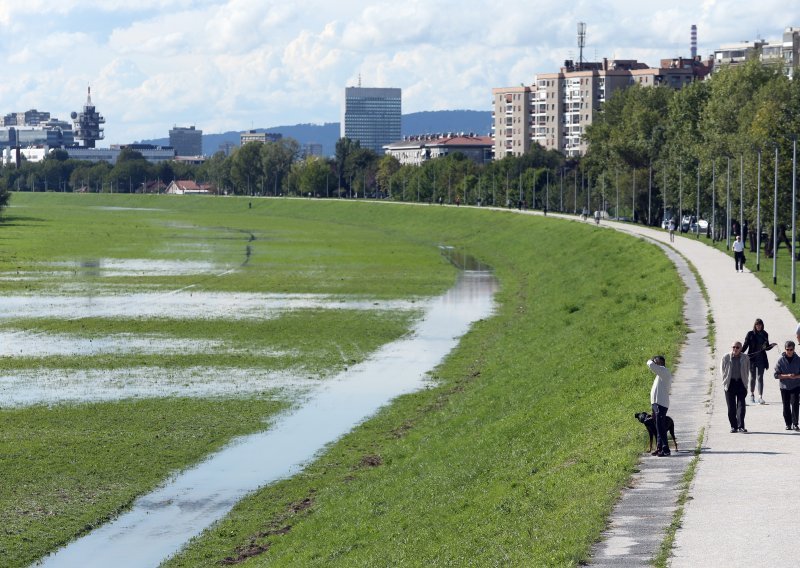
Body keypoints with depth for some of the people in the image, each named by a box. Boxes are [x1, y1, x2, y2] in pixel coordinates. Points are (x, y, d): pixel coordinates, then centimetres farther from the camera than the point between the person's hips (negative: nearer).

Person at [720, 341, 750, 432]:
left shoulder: (745, 358, 3)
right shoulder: (726, 357, 1)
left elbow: (747, 370, 11)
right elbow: (722, 370, 6)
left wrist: (745, 382, 4)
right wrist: (725, 381, 0)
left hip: (741, 383, 0)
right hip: (730, 384, 0)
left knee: (741, 405, -7)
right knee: (731, 407, 3)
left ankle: (741, 426, -8)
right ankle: (733, 426, 11)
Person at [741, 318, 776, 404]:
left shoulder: (765, 335, 4)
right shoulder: (750, 334, -3)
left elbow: (766, 348, 11)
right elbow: (745, 345, -2)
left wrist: (772, 345, -9)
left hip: (761, 358, 1)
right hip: (752, 358, -1)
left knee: (760, 377, -4)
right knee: (753, 377, 9)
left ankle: (760, 397, -7)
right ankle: (752, 395, 27)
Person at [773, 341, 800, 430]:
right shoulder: (781, 360, -3)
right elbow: (776, 375, -4)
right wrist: (787, 376, -16)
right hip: (784, 387, 1)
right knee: (786, 406, 6)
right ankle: (788, 424, 15)